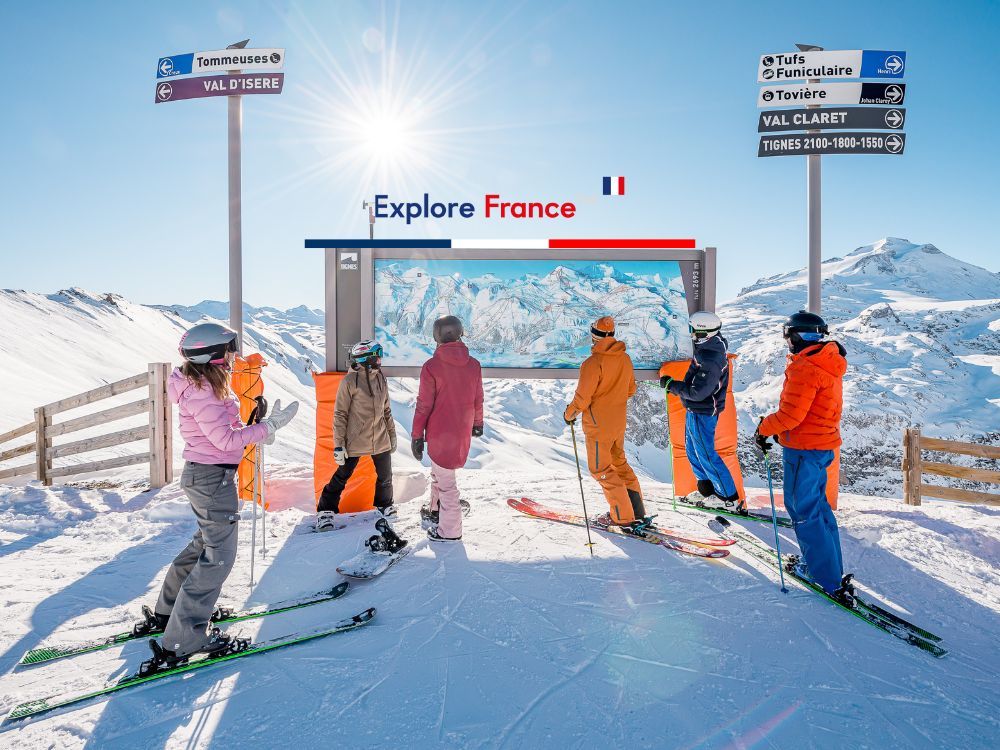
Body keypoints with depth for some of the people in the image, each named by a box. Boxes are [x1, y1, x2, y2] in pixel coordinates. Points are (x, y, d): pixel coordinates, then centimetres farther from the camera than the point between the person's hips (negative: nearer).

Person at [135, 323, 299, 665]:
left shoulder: (204, 386, 10)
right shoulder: (201, 393, -21)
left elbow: (223, 430, 14)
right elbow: (226, 440, -23)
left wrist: (257, 430, 2)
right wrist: (270, 426, -19)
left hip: (202, 474, 11)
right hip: (213, 477, -11)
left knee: (206, 543, 25)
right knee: (218, 556, -3)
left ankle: (167, 611, 41)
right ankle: (182, 640, 5)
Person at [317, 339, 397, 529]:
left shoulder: (381, 378, 5)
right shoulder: (350, 381, -13)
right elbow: (340, 414, -10)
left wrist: (392, 435, 16)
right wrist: (339, 444, -11)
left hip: (381, 440, 5)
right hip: (355, 441, -5)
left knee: (385, 477, 15)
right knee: (342, 476, 4)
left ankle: (384, 504, 39)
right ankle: (326, 510, 21)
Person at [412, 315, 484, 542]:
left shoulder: (431, 367, -15)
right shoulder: (474, 365, -1)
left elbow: (424, 405, -11)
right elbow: (478, 399, 9)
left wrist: (416, 436, -2)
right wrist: (478, 423, 25)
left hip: (440, 433, -5)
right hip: (463, 432, 5)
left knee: (445, 480, 5)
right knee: (439, 471, 26)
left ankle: (449, 530, 15)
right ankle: (437, 510, 42)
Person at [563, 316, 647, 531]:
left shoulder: (593, 362, -22)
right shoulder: (624, 358, 2)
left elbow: (582, 398, -20)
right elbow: (630, 389, 14)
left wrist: (569, 414, -3)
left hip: (598, 424, -8)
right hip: (619, 422, 8)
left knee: (600, 469, 5)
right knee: (620, 463, 20)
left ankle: (622, 517, 8)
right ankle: (637, 513, 24)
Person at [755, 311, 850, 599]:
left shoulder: (804, 368, -21)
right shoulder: (830, 365, 11)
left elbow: (790, 415, -23)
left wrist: (763, 428, -7)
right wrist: (781, 430, 14)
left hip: (802, 448, -10)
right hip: (823, 445, 10)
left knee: (804, 511, 0)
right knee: (818, 505, 20)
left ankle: (828, 580, 5)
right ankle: (831, 566, 31)